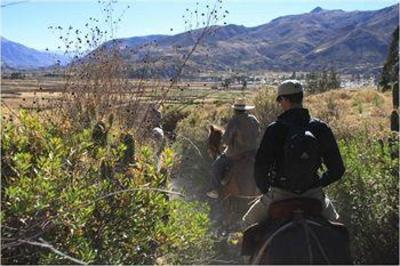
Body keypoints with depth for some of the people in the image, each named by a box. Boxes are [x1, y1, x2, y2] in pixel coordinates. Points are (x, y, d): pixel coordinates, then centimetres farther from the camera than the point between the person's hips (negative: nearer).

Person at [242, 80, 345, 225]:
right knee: (332, 219, 34)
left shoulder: (275, 129, -15)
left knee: (250, 221, 23)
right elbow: (337, 170, -1)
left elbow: (260, 168, -17)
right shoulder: (321, 128, -5)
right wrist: (318, 183, 14)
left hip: (279, 194, -2)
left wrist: (265, 190, 2)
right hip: (313, 194, 3)